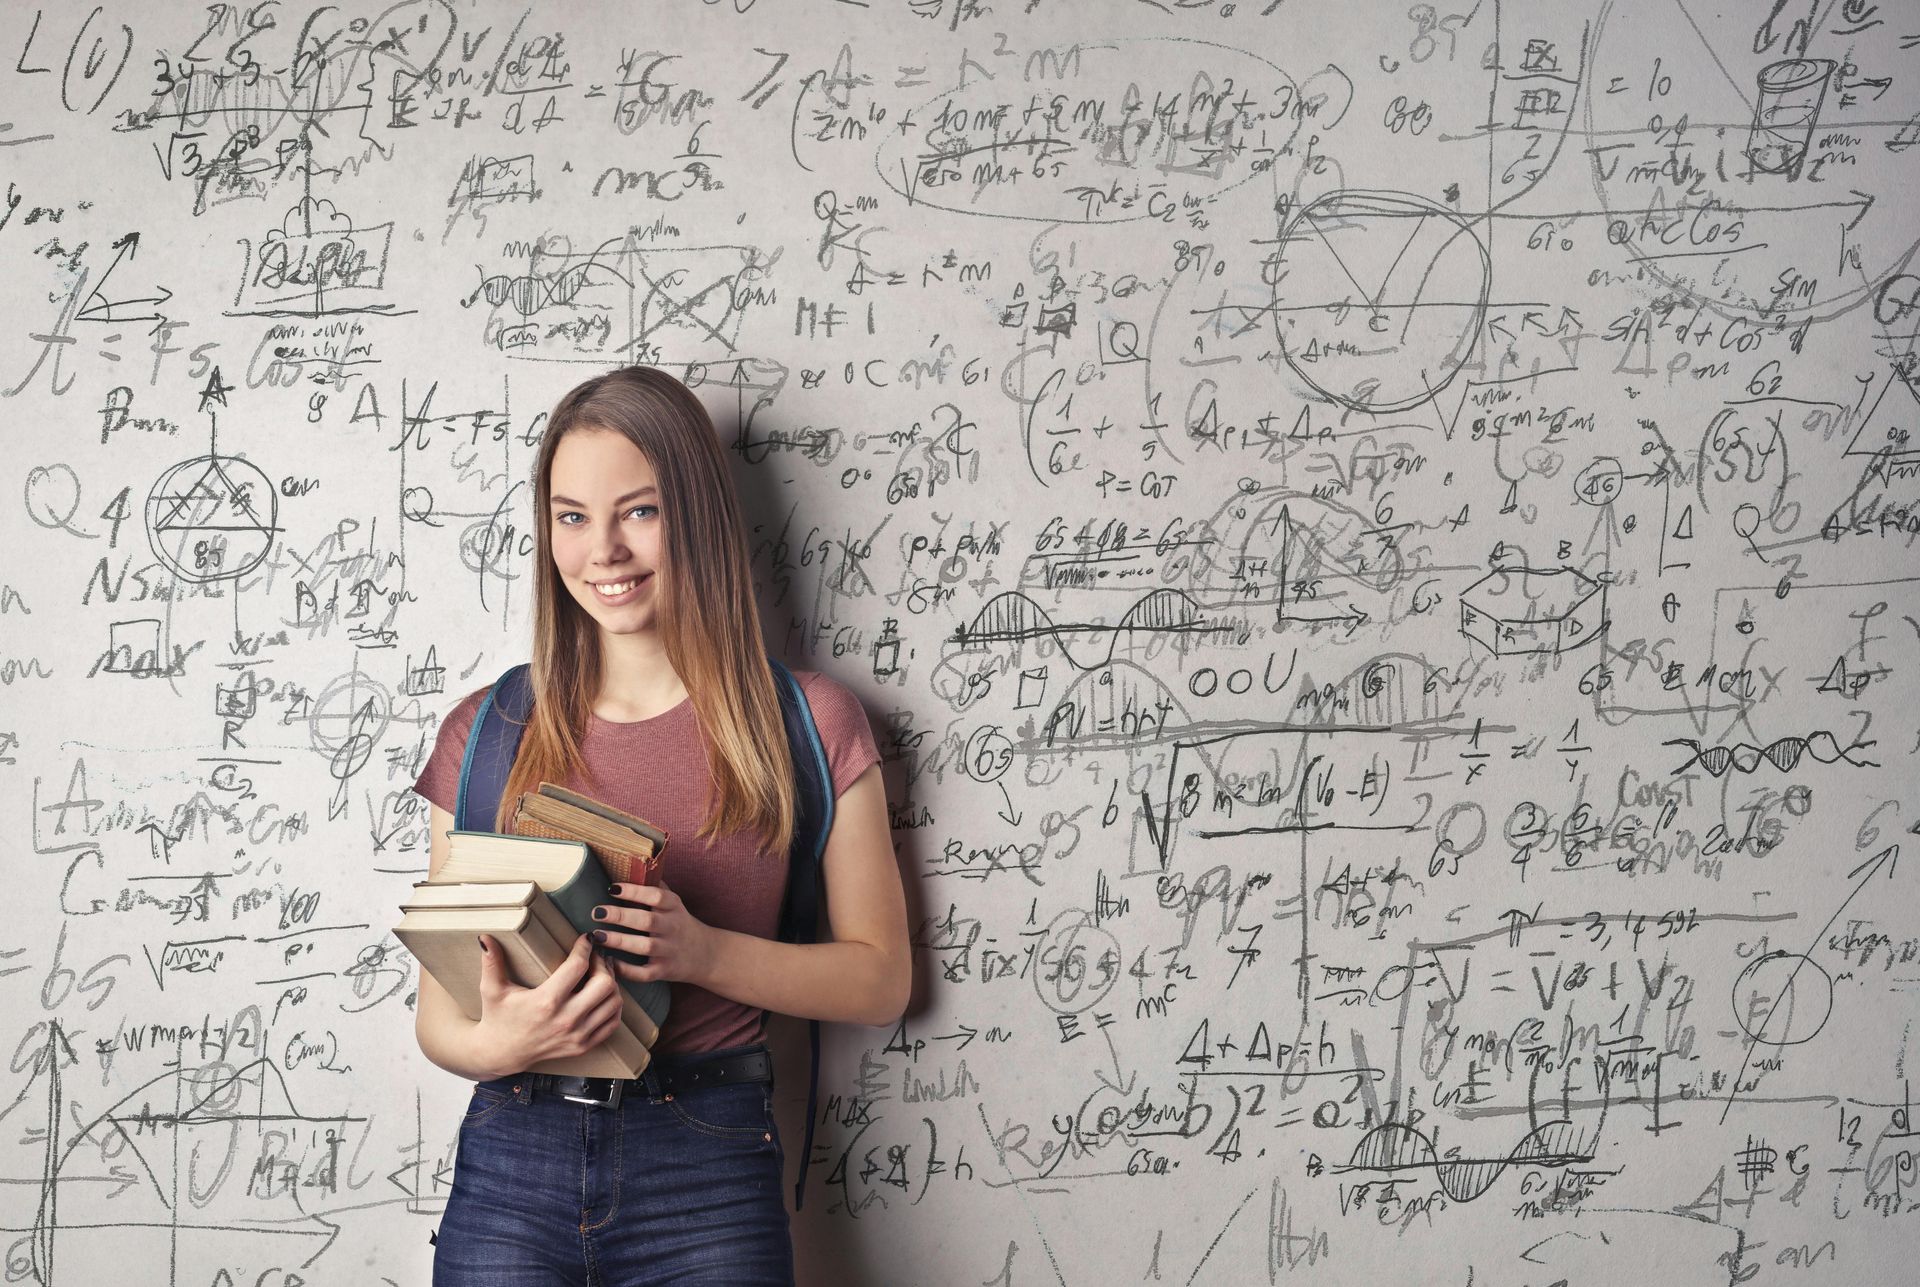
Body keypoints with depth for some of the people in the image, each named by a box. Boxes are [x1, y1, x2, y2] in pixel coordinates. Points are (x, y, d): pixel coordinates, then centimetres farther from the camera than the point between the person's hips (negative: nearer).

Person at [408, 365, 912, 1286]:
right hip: (510, 1171, 2)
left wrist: (704, 952, -14)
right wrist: (499, 1043, -16)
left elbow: (880, 981, 3)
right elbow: (438, 1011, 7)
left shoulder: (810, 725, 1)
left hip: (709, 1181, -1)